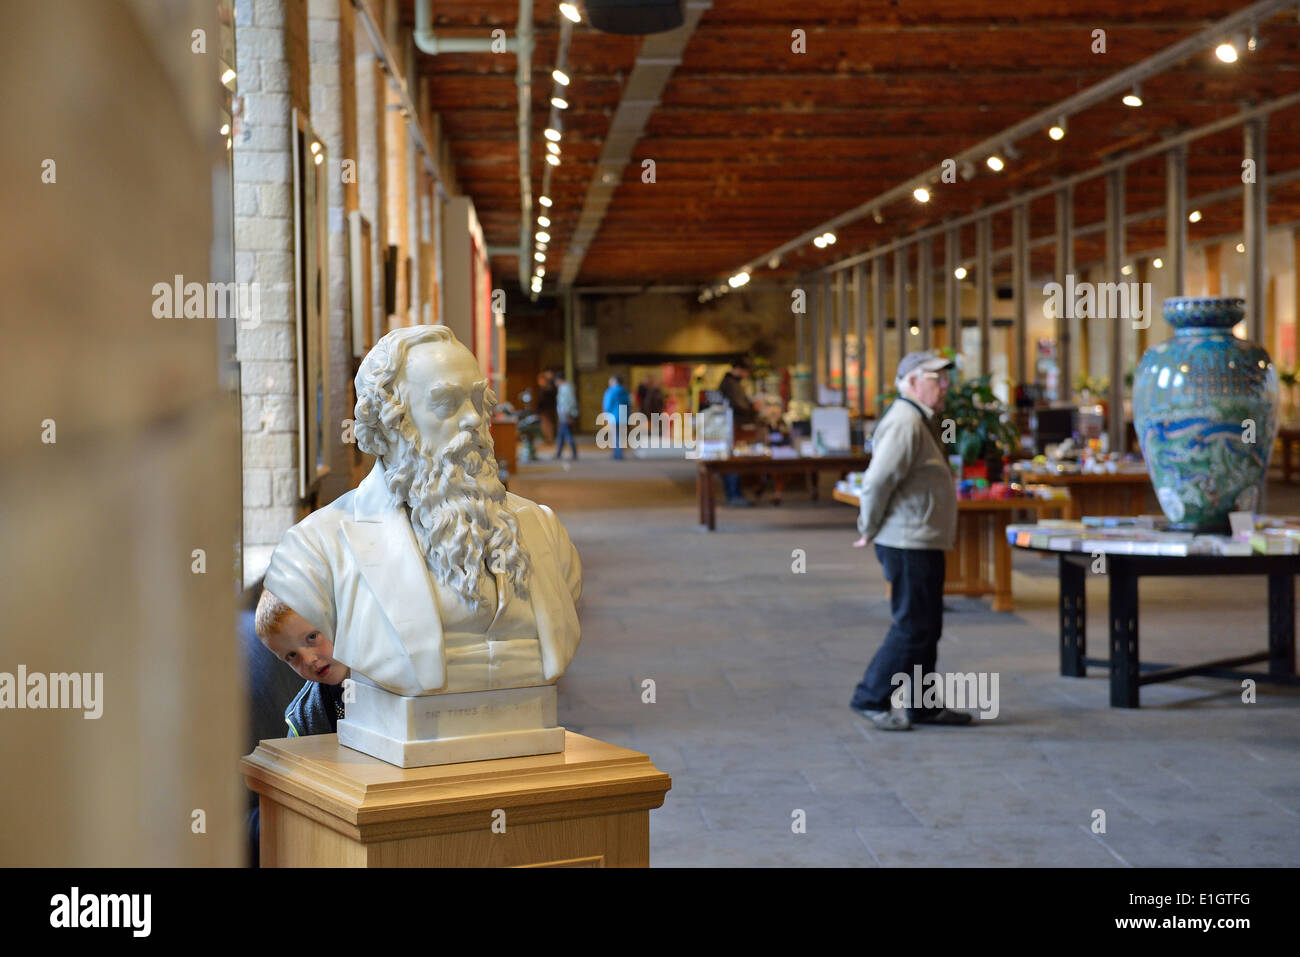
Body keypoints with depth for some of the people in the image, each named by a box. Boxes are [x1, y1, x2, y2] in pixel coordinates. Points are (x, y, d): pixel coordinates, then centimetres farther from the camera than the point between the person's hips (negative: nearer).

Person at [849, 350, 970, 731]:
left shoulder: (921, 421, 18)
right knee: (913, 627, -7)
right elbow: (878, 480, -24)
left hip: (923, 543, 11)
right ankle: (871, 698, 1)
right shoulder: (905, 422, -17)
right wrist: (870, 527, -13)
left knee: (926, 627, 14)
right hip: (908, 543, -11)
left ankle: (921, 704, 21)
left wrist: (872, 527, 17)